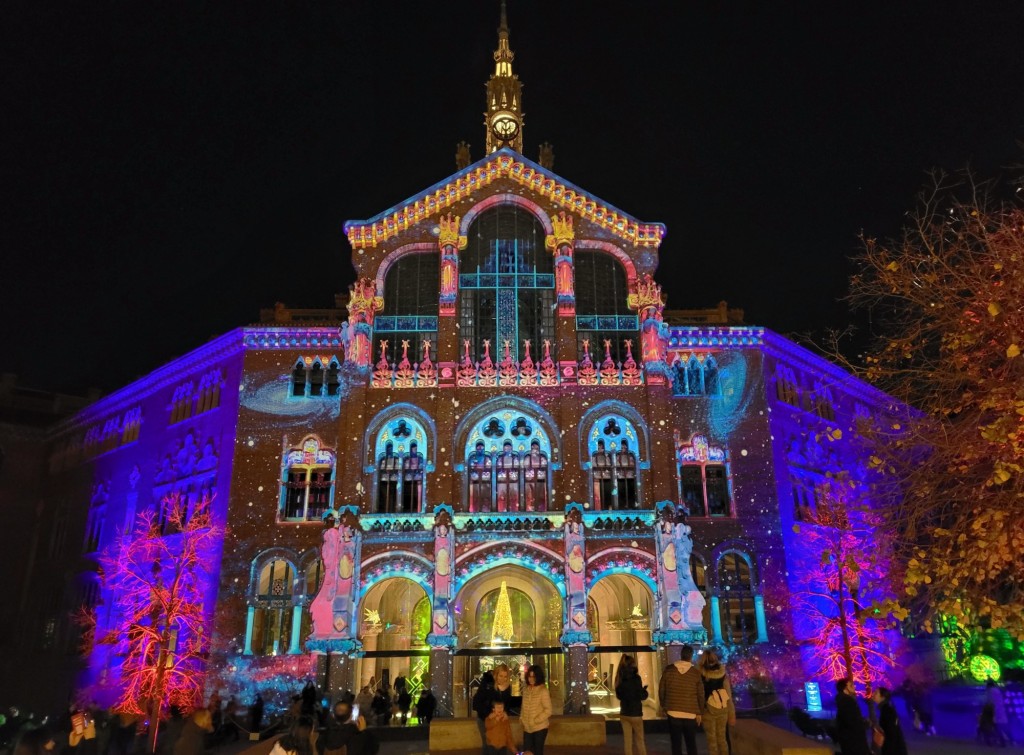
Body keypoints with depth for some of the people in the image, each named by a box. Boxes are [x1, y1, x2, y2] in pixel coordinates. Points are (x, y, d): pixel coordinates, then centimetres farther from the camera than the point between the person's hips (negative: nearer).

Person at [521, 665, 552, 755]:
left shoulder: (543, 691, -13)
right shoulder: (526, 690, 5)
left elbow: (548, 710, -15)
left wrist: (536, 721, -17)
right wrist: (522, 719, 3)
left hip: (539, 727, -5)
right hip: (527, 728, 5)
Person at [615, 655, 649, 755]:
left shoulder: (620, 678, 5)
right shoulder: (635, 677, -13)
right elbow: (642, 696, -10)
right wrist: (644, 689, 8)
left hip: (624, 713, 5)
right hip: (635, 713, -5)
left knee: (628, 741, 8)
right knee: (640, 741, 7)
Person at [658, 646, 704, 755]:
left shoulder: (669, 670, -3)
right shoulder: (696, 673, -4)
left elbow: (661, 690, 3)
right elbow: (700, 694, 0)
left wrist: (664, 706, 18)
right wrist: (700, 713, 12)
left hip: (673, 713, 0)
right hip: (691, 715, 0)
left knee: (676, 744, 7)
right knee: (691, 744, 15)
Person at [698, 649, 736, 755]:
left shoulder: (701, 675, -11)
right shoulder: (723, 675, -4)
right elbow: (729, 696, -2)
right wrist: (732, 714, 6)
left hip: (708, 710, -3)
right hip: (722, 710, 3)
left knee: (712, 740, 7)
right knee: (722, 738, 17)